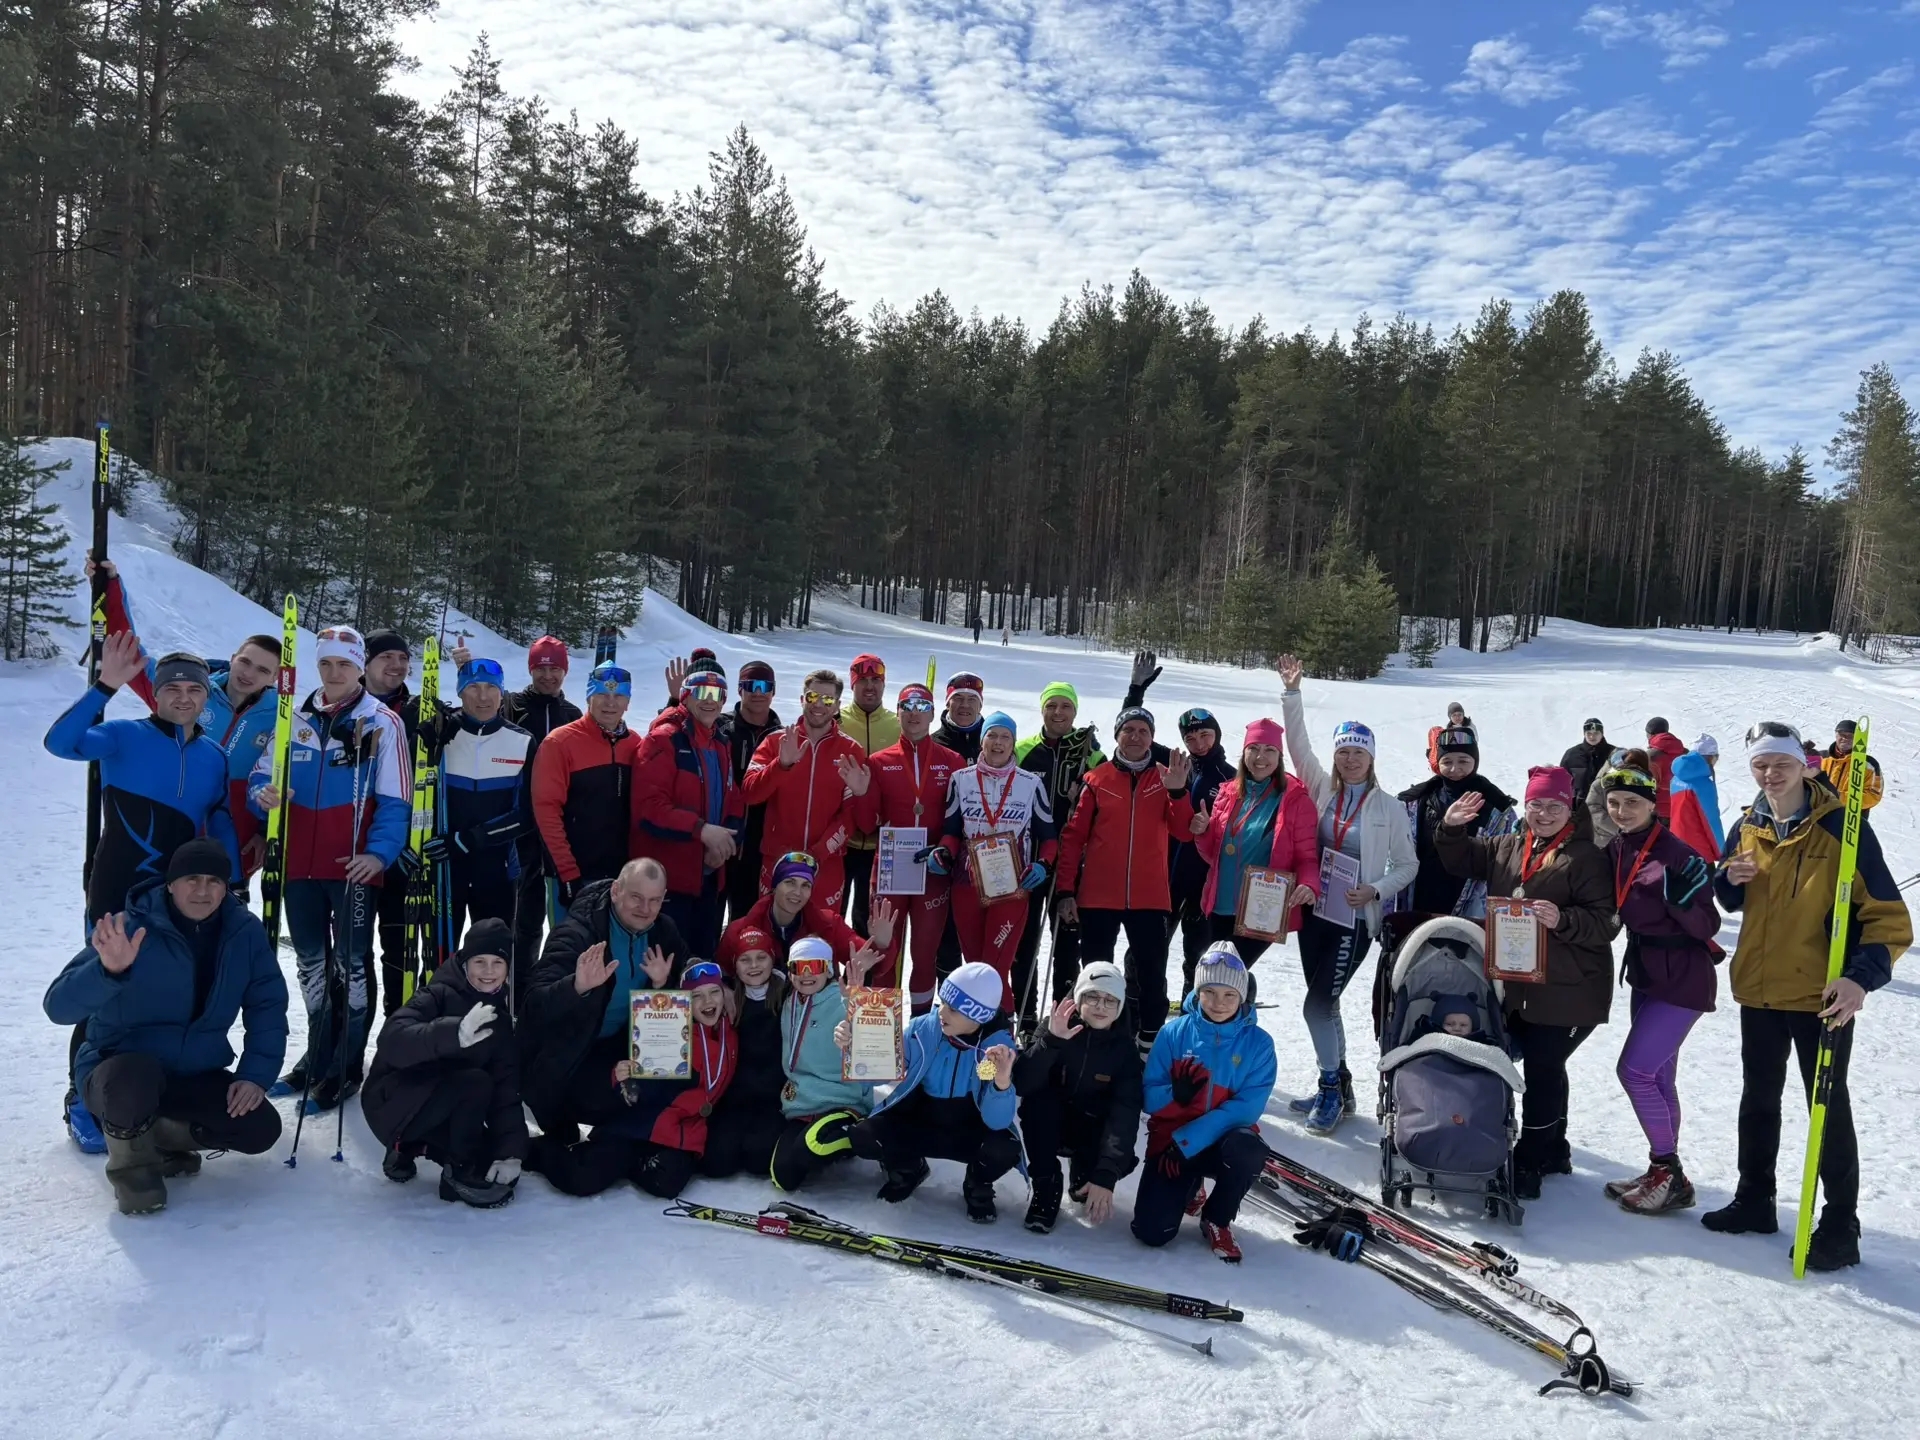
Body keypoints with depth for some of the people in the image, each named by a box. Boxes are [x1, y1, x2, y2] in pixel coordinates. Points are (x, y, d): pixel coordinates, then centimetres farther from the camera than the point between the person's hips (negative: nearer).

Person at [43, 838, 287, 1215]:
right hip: (119, 1069, -4)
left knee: (262, 1130, -13)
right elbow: (59, 1007, -27)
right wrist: (109, 971, -47)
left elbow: (267, 1007, -1)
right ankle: (133, 1164, -4)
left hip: (196, 1075, 4)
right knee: (135, 1077, -38)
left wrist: (255, 1074, -13)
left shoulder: (245, 933, -7)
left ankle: (161, 1135, 16)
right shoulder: (130, 928, -20)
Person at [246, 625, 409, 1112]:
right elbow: (263, 776, 14)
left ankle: (346, 1067, 13)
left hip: (355, 866, -5)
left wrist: (379, 852, -20)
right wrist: (264, 795, -9)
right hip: (300, 864, 5)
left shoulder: (382, 723, -5)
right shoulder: (295, 720, 9)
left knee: (351, 963, 4)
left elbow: (395, 801, -8)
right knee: (311, 962, 16)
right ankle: (319, 1053, 31)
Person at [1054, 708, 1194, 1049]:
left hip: (1150, 896, 1)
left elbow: (1182, 830, -3)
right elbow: (1073, 836, 0)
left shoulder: (1164, 778, 6)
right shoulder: (1097, 779, 1)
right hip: (1098, 895, -1)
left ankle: (1150, 1039, 17)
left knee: (1151, 972, 5)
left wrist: (1178, 792, -19)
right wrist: (1066, 890, -4)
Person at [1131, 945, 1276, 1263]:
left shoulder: (1258, 1042, -9)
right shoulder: (1174, 1032, -7)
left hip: (1225, 1139, 0)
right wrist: (1176, 1095, -31)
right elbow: (1150, 1098, -6)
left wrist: (1187, 1140, -23)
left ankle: (1217, 1220, -4)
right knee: (1151, 1233, -15)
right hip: (1170, 1140, 1)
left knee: (1248, 1149, -37)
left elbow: (1247, 1107, -16)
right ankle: (1190, 1185, 21)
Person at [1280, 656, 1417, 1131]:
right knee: (1324, 1003, 11)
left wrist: (1375, 890, -14)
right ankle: (1338, 1086, 26)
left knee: (1317, 1004, -10)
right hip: (1314, 912, 4)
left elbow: (1408, 865, 2)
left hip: (1354, 919, -4)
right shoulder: (1322, 789, 4)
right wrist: (1292, 692, -13)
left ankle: (1332, 1088, 6)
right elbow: (1298, 745, -4)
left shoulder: (1389, 807, -3)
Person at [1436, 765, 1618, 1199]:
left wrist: (1562, 921, -32)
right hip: (1515, 985, 7)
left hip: (1566, 991, -6)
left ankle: (1529, 1161, 10)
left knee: (1542, 1068, -2)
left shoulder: (1587, 859, -11)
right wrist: (1451, 829, 0)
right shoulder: (1506, 848, 8)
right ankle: (1554, 1150, 34)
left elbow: (1605, 923, -15)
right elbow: (1463, 861, 19)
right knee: (1544, 1068, 17)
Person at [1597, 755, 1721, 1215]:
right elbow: (1615, 912, 14)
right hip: (1645, 975, 8)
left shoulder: (1676, 853, -18)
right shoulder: (1615, 851, 3)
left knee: (1635, 1070, -9)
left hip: (1682, 979, -8)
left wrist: (1681, 897, -35)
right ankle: (1664, 1172, 25)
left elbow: (1708, 927, -16)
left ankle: (1670, 1175, 3)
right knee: (1657, 1077, 14)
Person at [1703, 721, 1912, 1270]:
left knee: (1828, 1106, 4)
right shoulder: (1747, 828, 3)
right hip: (1758, 989, 5)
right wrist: (1730, 880, -6)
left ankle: (1840, 1227, 16)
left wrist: (1861, 977, -29)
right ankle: (1754, 1200, 31)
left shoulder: (1842, 826, -14)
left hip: (1822, 995, -5)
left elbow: (1888, 916, -15)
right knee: (1758, 1099, 16)